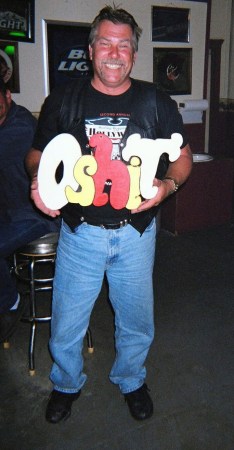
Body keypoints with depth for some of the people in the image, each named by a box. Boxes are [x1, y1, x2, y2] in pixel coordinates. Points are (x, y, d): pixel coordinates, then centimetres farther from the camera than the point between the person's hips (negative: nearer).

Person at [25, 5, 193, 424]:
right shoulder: (63, 99, -1)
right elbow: (37, 153, 9)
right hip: (79, 232, 0)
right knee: (66, 322, 11)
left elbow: (183, 156, 6)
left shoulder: (156, 102, 0)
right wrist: (38, 180, -14)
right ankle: (66, 383, 42)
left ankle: (131, 380, 47)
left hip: (136, 232, 1)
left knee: (136, 319, 17)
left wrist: (168, 184, -15)